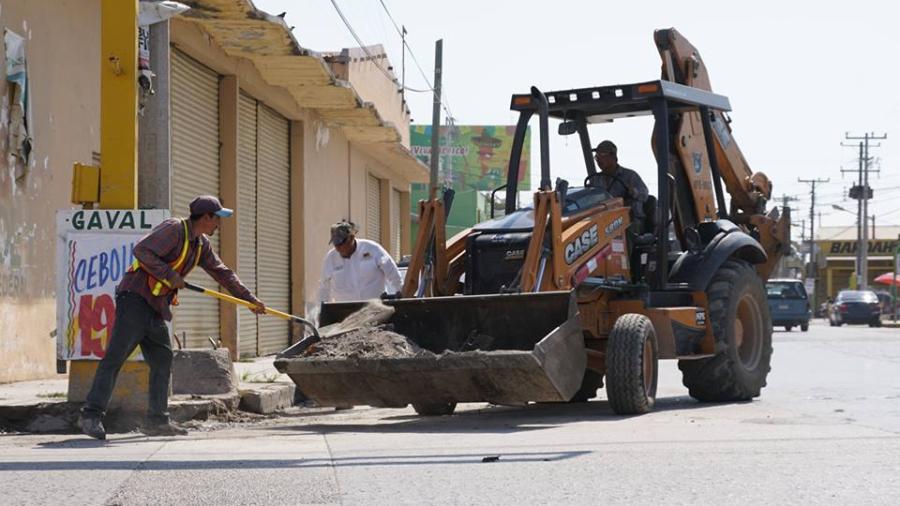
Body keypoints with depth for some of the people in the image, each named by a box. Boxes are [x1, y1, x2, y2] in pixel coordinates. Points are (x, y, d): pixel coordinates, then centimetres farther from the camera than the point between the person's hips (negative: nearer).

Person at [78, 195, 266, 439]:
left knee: (162, 361, 7)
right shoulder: (174, 229, -12)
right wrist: (169, 275, -22)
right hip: (136, 298, -9)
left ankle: (157, 421, 12)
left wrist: (250, 299, 24)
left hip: (156, 308, 9)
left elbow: (222, 273, 24)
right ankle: (91, 416, -14)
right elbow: (142, 250, -22)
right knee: (115, 357, -12)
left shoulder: (201, 244, 16)